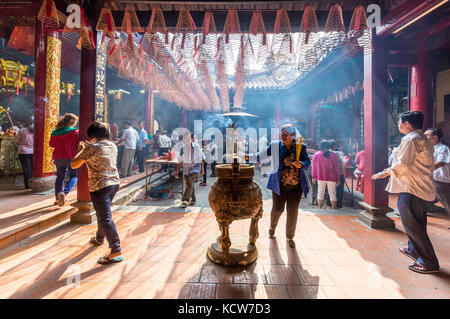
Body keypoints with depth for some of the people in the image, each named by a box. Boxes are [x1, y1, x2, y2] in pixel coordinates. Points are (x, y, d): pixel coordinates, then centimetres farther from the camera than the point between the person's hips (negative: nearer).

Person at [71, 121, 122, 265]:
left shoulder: (91, 148, -12)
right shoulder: (113, 146, 8)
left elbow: (74, 165, -5)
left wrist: (82, 150, 9)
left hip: (99, 187, -8)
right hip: (114, 183, 8)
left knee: (105, 218, -7)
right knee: (102, 213, 26)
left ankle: (116, 251, -7)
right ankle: (99, 238, 46)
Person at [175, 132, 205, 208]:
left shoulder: (196, 146, -6)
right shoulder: (183, 148, 4)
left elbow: (201, 158, 1)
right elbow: (180, 160, 10)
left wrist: (202, 169, 1)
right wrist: (177, 170, 8)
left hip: (195, 167, -4)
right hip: (186, 168, 4)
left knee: (190, 182, -19)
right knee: (189, 184, 9)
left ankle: (185, 201, -15)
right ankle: (193, 200, 26)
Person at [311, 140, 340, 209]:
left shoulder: (316, 155, -2)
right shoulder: (333, 155, -1)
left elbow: (314, 167, 2)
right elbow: (336, 168, 2)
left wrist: (313, 177, 11)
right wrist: (338, 179, 9)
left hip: (320, 177, 1)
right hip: (331, 177, 0)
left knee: (320, 192, 9)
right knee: (332, 193, 9)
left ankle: (320, 208, 10)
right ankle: (334, 208, 14)